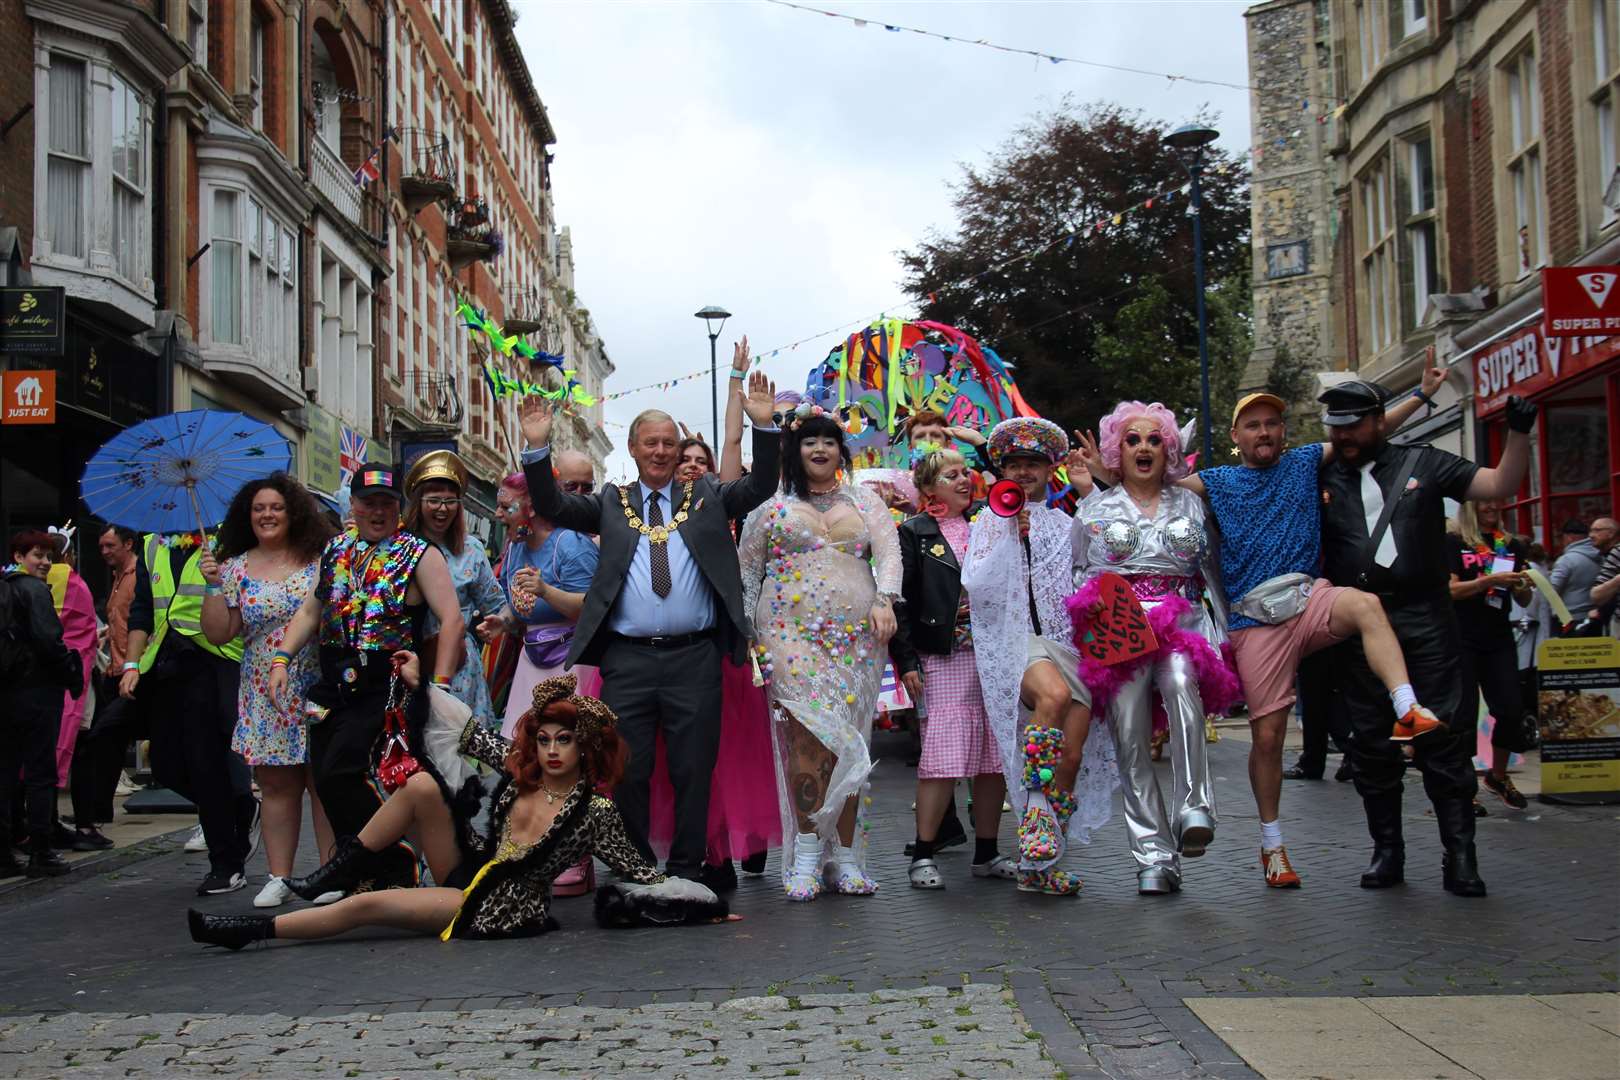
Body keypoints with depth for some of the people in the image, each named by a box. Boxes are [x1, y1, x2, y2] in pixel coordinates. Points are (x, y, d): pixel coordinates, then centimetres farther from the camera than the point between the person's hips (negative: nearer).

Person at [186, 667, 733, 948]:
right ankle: (339, 872, -1)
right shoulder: (520, 769, -1)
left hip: (500, 910, -5)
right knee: (421, 786, -14)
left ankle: (255, 930, -1)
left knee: (365, 906, -15)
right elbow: (471, 732, 9)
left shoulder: (595, 811, -16)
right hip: (471, 871, 6)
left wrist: (704, 907, -18)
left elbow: (642, 875, -12)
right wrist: (421, 683, 12)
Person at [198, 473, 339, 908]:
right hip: (265, 698, 2)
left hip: (318, 690, -2)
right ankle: (279, 877, 12)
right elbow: (218, 633, 5)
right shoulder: (236, 568, 8)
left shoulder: (319, 560, 3)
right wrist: (213, 585, -4)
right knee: (276, 785, 5)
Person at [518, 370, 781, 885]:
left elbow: (761, 486, 3)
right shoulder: (611, 503, 13)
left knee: (694, 772, 4)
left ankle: (686, 872, 14)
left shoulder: (706, 496, 12)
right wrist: (538, 448, -10)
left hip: (694, 658, 0)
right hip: (627, 659, 0)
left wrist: (763, 425, -10)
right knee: (627, 774, 4)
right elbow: (553, 506, 3)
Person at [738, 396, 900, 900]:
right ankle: (808, 852, -11)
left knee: (847, 741, -1)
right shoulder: (771, 504, 11)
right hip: (793, 630, -2)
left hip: (857, 633, 2)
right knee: (810, 732, -17)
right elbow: (746, 568, 12)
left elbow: (888, 552, 7)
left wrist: (884, 601, -10)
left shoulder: (864, 500, 17)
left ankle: (844, 857, 4)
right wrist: (749, 630, 4)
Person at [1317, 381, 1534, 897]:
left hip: (1424, 618, -1)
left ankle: (1459, 854, 1)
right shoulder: (1320, 479, 10)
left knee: (1443, 738, -5)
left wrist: (1518, 433, -5)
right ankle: (1386, 850, 15)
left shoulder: (1424, 465, 9)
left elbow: (1501, 485, 7)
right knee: (1371, 742, 5)